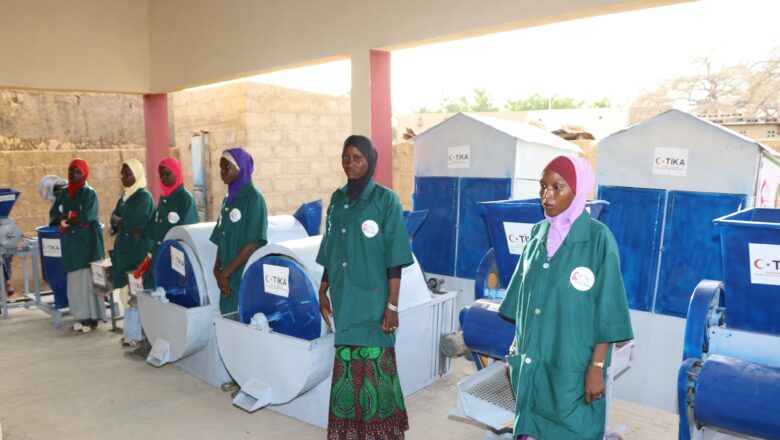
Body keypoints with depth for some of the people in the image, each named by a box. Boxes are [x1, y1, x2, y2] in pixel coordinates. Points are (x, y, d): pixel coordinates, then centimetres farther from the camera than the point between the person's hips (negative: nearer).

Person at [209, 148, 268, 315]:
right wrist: (218, 269, 1)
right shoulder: (228, 199, 12)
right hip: (228, 277, 7)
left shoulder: (254, 197, -10)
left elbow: (254, 244, -16)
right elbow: (222, 240, 15)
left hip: (246, 278, -7)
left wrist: (226, 272, -13)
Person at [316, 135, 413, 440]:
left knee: (375, 367, 2)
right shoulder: (337, 199, 9)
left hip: (372, 301, -5)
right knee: (347, 366, 11)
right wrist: (323, 291, 14)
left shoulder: (386, 199, -7)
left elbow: (394, 258, -10)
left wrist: (392, 305, -13)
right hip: (343, 300, 5)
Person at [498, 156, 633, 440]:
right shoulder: (538, 233, 4)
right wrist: (516, 344, 12)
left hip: (572, 364, -5)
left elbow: (606, 308, -12)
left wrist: (597, 366, -13)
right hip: (531, 360, 5)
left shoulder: (599, 238, -13)